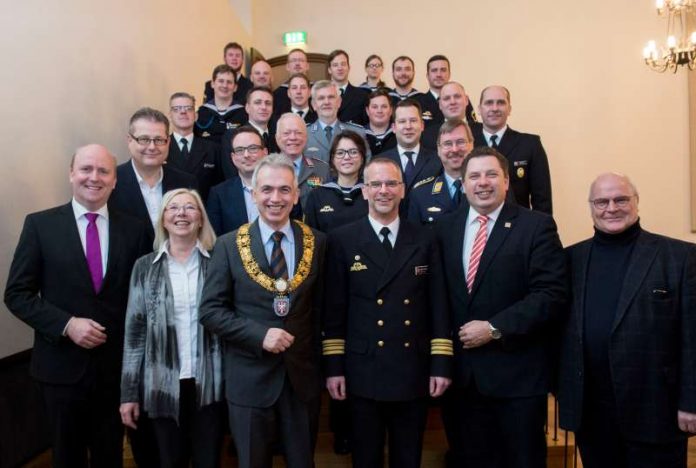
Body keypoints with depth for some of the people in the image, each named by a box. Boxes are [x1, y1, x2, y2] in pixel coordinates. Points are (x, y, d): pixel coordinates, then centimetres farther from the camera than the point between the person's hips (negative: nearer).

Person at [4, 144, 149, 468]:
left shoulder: (133, 229, 1)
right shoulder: (40, 224, -4)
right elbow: (16, 294, -5)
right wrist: (66, 324, -18)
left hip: (116, 366, 1)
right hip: (62, 365, -1)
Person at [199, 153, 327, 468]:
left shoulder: (316, 242, 0)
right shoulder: (229, 245, -5)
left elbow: (321, 307, 4)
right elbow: (210, 311, -7)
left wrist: (325, 365, 3)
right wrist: (260, 334, -19)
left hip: (303, 375, 2)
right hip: (249, 378, -1)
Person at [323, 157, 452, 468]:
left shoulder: (425, 240, 4)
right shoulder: (342, 240, -1)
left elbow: (438, 307, 3)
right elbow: (334, 309, -2)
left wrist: (441, 365, -1)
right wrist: (334, 367, -4)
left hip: (414, 373, 2)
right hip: (363, 373, -1)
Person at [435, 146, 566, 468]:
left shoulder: (537, 226, -5)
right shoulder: (444, 228, 8)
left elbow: (551, 294, -13)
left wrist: (494, 329, -18)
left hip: (516, 372, -3)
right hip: (460, 371, 4)